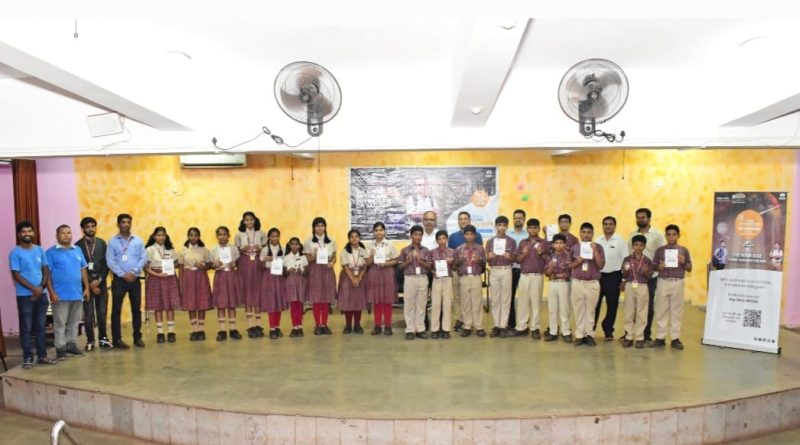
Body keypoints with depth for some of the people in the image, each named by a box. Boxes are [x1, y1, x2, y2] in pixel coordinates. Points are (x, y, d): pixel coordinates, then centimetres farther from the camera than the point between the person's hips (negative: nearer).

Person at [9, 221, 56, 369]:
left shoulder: (40, 250, 6)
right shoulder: (15, 253, -6)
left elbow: (46, 271, 7)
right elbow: (16, 275, -9)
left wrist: (41, 287, -8)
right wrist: (33, 289, -14)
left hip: (42, 294, 4)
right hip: (24, 296, -4)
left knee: (40, 326, 11)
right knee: (26, 328, 2)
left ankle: (42, 355, 18)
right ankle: (27, 358, 10)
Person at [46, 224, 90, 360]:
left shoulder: (78, 250, 10)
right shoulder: (51, 252, -4)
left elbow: (83, 270, 12)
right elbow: (47, 274, -7)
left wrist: (86, 288, 7)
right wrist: (51, 292, -13)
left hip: (77, 294, 5)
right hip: (60, 295, -4)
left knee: (74, 323, 12)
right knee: (60, 324, 2)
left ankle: (72, 345, 22)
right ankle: (60, 348, 10)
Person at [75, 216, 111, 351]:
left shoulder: (102, 243, 6)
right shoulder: (78, 245, -2)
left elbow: (106, 263, 3)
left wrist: (99, 280, -9)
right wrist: (89, 284, -8)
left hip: (101, 282, 2)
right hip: (86, 283, -2)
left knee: (102, 312, 6)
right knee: (88, 313, 1)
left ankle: (103, 338, 16)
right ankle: (90, 340, 12)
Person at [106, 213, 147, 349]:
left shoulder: (138, 241, 6)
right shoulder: (112, 242, 0)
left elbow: (143, 258, 1)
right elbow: (110, 261, -6)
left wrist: (133, 272, -12)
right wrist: (123, 274, -13)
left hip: (135, 279, 2)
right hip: (119, 279, -2)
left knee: (136, 308, 7)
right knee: (116, 309, 1)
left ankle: (137, 337, 16)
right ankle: (117, 339, 8)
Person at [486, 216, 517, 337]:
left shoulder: (511, 241, 3)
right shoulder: (490, 241, 7)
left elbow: (515, 259, 3)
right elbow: (487, 260, 7)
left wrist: (509, 257, -18)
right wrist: (489, 257, -14)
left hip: (506, 271, -1)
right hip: (494, 271, 2)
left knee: (506, 299, 1)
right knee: (494, 299, 4)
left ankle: (504, 326, 6)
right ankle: (496, 325, 11)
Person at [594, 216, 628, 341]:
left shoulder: (620, 241, -3)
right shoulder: (597, 240, 5)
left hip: (614, 276, -2)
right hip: (598, 275, 2)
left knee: (612, 305, 7)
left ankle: (608, 331, 21)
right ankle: (590, 329, 15)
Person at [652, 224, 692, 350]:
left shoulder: (683, 250, 5)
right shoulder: (660, 250, 5)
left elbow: (689, 269, 8)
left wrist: (683, 262, -11)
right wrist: (658, 267, -13)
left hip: (677, 283, 0)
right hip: (663, 282, 0)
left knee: (677, 311, 4)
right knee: (661, 310, 3)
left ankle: (675, 338, 12)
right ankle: (660, 337, 10)